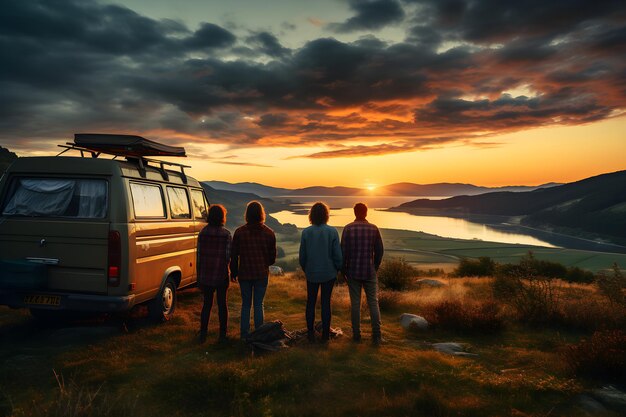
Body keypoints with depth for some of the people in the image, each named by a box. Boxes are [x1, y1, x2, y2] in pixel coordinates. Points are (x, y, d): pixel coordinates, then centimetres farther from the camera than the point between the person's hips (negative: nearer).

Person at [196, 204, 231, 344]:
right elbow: (228, 256, -10)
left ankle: (203, 334, 18)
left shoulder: (202, 233, -1)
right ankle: (222, 335, 16)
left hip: (205, 275, 2)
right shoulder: (226, 234, -8)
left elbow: (199, 256, 1)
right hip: (221, 275, -2)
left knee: (206, 304, 14)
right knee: (222, 304, 10)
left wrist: (199, 276, 8)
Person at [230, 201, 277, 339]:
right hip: (262, 274, 0)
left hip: (244, 274, 0)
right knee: (258, 304, 9)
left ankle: (244, 335, 17)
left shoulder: (239, 232, -6)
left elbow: (234, 255, -1)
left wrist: (233, 272, 11)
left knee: (246, 304, 12)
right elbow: (272, 257, 1)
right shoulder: (269, 233, -5)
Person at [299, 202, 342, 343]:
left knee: (311, 302, 14)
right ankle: (325, 334, 16)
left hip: (312, 273, 1)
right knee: (326, 302, 10)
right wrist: (337, 269, 8)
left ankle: (311, 333, 18)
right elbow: (338, 254, -8)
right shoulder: (332, 231, -11)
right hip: (329, 273, 0)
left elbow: (302, 256, -2)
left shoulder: (306, 232, -8)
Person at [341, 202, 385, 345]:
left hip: (353, 272, -1)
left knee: (355, 303, 7)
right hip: (370, 272, 1)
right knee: (373, 302, 7)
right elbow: (379, 250, 2)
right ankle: (376, 335, 5)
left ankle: (356, 334, 12)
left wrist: (343, 270, 5)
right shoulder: (374, 228, -2)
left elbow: (344, 251, -7)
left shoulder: (348, 228, -7)